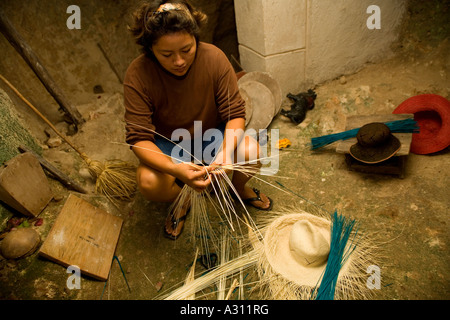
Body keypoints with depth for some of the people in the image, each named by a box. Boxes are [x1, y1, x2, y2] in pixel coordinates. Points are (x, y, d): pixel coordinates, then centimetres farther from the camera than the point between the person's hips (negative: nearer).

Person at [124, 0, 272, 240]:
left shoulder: (214, 58, -20)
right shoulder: (137, 75, -24)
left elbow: (235, 112, -17)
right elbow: (139, 138, -26)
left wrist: (227, 151, -37)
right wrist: (177, 169, -44)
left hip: (212, 133, 2)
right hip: (166, 143, -1)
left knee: (251, 150, -26)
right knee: (148, 182, -30)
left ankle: (240, 187, 12)